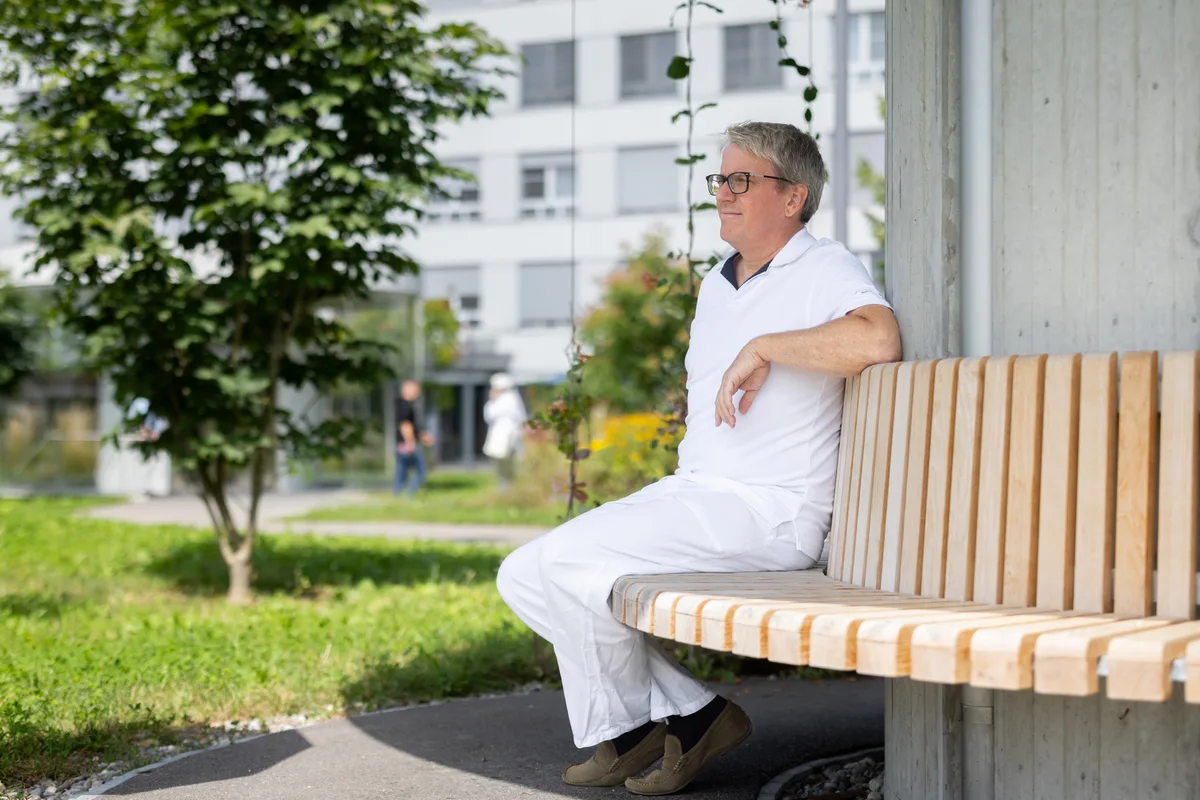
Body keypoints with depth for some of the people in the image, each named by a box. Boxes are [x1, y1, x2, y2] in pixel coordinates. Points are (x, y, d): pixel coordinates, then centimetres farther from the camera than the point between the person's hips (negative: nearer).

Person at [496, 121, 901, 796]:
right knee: (524, 576, -3)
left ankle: (629, 724, 1)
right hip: (690, 491, 9)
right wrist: (681, 484, 19)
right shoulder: (716, 285, 22)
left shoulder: (825, 270, -5)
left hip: (768, 513, -9)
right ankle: (685, 712, -4)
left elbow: (878, 341, -29)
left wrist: (764, 347, -20)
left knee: (567, 557, -23)